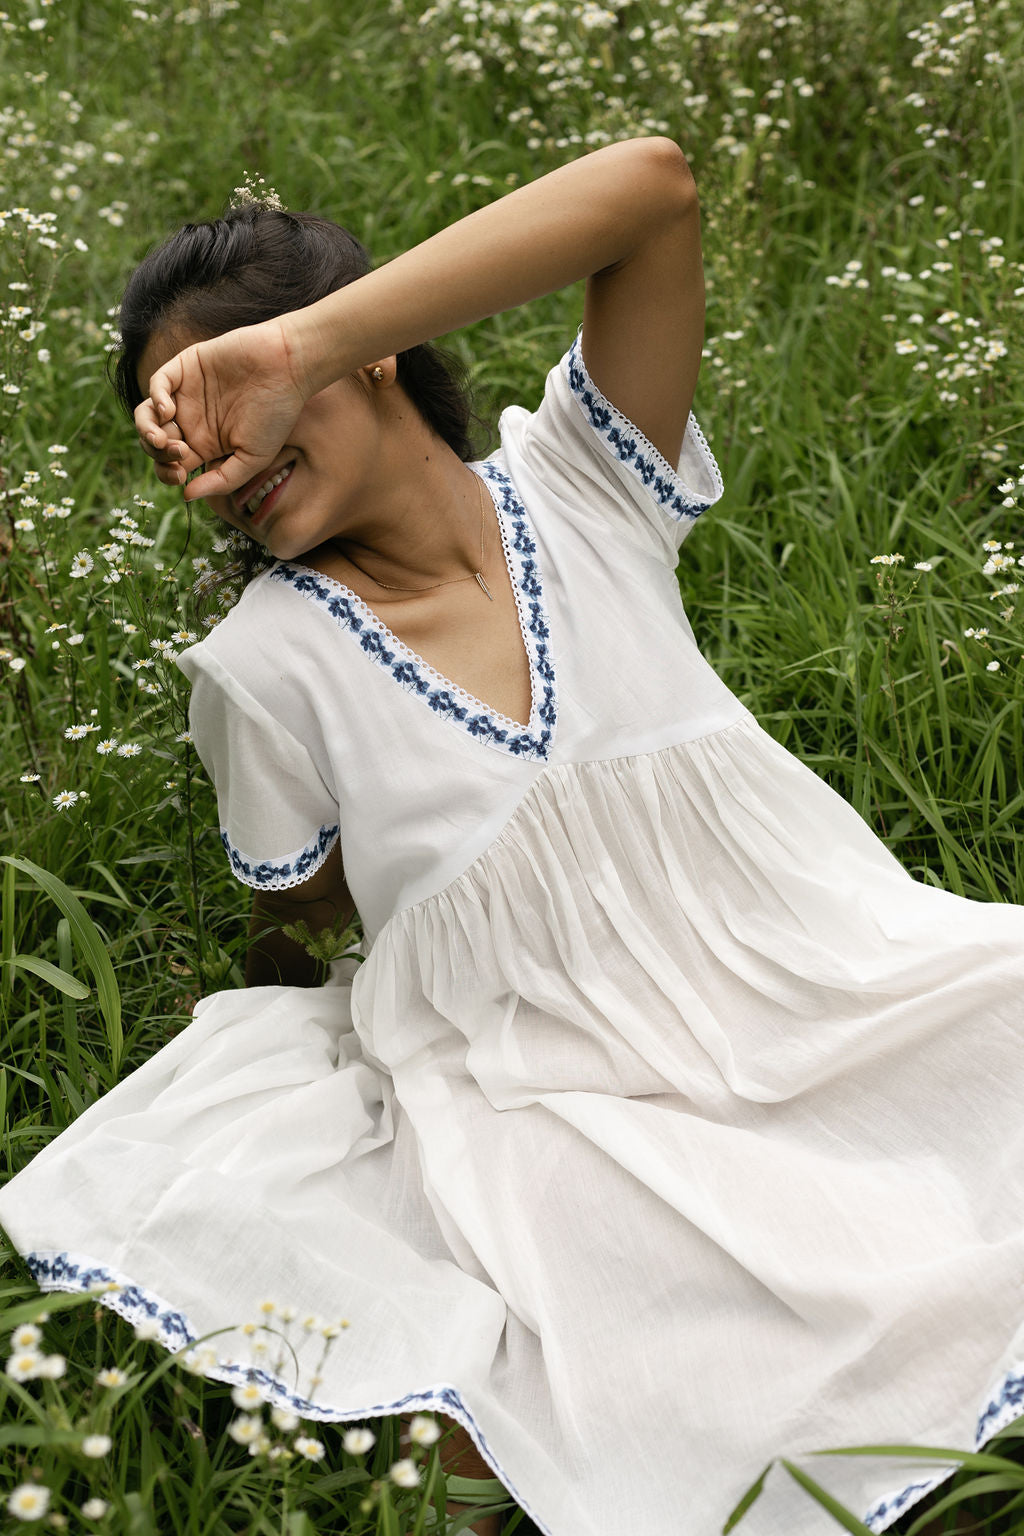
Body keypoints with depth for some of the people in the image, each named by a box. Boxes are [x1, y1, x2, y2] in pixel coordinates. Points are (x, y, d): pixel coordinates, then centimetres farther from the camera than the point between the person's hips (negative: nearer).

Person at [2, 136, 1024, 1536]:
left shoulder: (578, 486, -1)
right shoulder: (269, 663, -5)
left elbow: (656, 185, -16)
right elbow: (298, 904, 7)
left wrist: (299, 352, -21)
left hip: (810, 996, 3)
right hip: (543, 1109, -2)